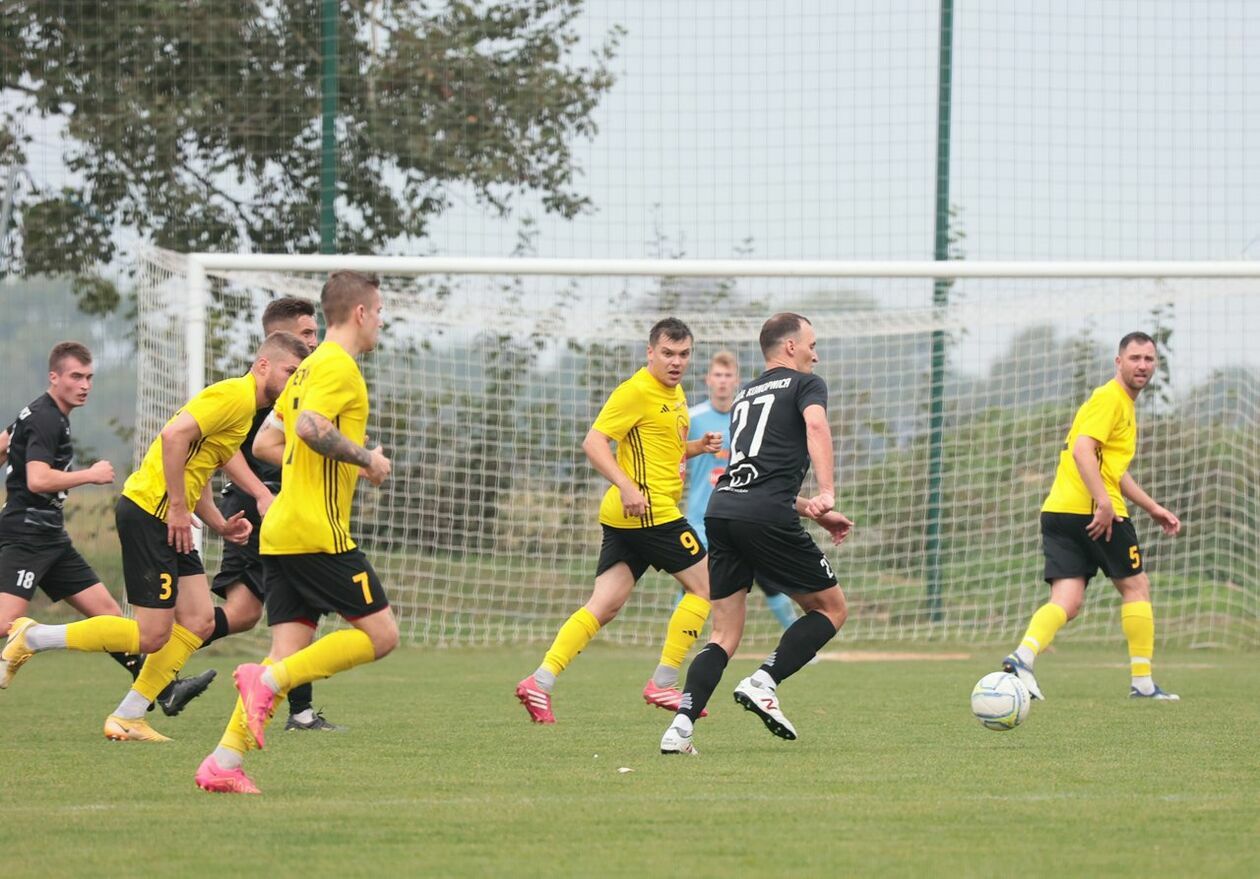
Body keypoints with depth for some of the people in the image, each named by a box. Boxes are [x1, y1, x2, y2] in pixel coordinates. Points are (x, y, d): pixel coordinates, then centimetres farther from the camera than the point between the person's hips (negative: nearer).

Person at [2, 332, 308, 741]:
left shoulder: (246, 407, 19)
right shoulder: (234, 396, -14)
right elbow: (174, 435, -26)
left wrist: (220, 524, 11)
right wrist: (177, 509, -22)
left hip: (170, 520, 11)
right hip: (149, 511, -11)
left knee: (199, 621, 4)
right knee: (152, 637, -9)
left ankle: (128, 717, 8)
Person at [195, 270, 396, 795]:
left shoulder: (309, 369, 21)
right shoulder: (338, 366, -8)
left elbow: (265, 443, 23)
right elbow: (311, 427, -25)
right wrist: (366, 459, -12)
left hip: (282, 534, 9)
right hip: (319, 533, -9)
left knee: (290, 652, 4)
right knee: (380, 634, -5)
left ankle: (225, 761, -7)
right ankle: (267, 680, -15)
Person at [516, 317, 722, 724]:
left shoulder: (674, 394, 19)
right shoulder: (637, 391, -11)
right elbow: (594, 442, -17)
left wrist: (699, 446, 12)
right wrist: (627, 487, -28)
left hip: (625, 519, 9)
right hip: (649, 511, -9)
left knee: (604, 605, 4)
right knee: (704, 585, -1)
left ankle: (541, 682, -3)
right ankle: (662, 683, 1)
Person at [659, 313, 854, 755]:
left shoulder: (744, 395, 31)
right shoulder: (804, 384, 9)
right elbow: (816, 426, -14)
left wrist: (814, 513, 39)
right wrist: (827, 494, -25)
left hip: (721, 508, 7)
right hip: (766, 517, -6)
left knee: (724, 636, 8)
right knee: (831, 608, 11)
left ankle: (681, 724, -12)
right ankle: (764, 683, -6)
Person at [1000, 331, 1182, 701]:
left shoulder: (1124, 405, 26)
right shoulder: (1110, 398, -6)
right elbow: (1083, 449, -20)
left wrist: (1153, 509, 33)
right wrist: (1104, 503, -28)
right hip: (1092, 510, -9)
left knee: (1066, 602, -2)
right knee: (1136, 586, 5)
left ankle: (1022, 657, -25)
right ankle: (1142, 682, 8)